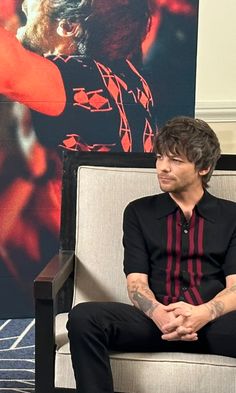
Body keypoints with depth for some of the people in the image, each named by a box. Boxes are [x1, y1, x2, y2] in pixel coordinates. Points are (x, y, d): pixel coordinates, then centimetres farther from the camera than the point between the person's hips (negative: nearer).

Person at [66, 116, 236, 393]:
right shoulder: (139, 212, 16)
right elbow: (136, 281, 5)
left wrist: (203, 313, -19)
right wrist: (159, 314, -18)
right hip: (156, 319, 1)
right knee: (83, 317, -28)